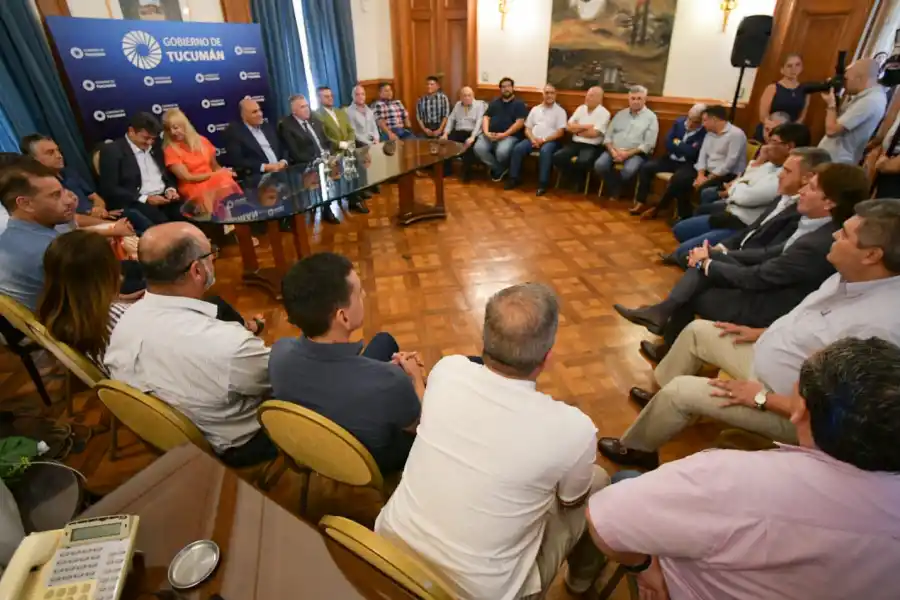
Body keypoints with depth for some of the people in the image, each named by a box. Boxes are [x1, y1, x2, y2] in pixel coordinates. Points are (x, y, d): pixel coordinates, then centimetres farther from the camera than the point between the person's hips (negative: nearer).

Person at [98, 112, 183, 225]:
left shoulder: (155, 148, 17)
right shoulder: (112, 150, -1)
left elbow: (168, 175, 24)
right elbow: (109, 189, -7)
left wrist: (170, 189, 0)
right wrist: (145, 199, -17)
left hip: (164, 199, 5)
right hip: (134, 203, -5)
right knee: (162, 222, -36)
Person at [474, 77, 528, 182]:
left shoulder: (519, 104, 7)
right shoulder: (494, 102, 22)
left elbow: (520, 123, -5)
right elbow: (486, 117, 14)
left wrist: (504, 135, -16)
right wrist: (486, 132, -7)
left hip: (509, 136, -4)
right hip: (490, 135, 4)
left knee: (502, 152, -36)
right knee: (478, 148, -26)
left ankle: (498, 169, 1)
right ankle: (499, 169, -5)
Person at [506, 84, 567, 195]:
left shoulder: (560, 111, 5)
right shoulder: (535, 109, 17)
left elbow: (560, 132, -3)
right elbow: (527, 128, 13)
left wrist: (543, 140, -15)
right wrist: (533, 139, -9)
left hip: (550, 140, -4)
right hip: (533, 139, 4)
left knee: (545, 151, -37)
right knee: (517, 148, -22)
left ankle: (543, 183, -31)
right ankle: (514, 178, -13)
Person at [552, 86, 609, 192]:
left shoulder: (604, 113, -4)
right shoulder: (580, 109, 13)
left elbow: (594, 133, -14)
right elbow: (568, 127, 5)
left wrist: (577, 130, -1)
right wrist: (585, 126, -7)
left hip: (592, 146, -5)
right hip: (575, 143, 6)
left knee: (582, 162, -37)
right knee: (557, 157, -19)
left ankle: (579, 180, -1)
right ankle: (575, 180, 0)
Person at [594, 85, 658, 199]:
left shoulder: (651, 117, 4)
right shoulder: (620, 114, 16)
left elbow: (648, 144, -5)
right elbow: (608, 136, 10)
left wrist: (627, 154, -16)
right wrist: (613, 150, -11)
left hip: (636, 153, -3)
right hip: (615, 151, 3)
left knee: (628, 170, -35)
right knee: (599, 165, -26)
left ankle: (615, 190, -2)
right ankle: (614, 189, -2)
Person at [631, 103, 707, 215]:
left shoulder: (705, 132, -12)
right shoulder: (679, 122, 7)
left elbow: (691, 152, -20)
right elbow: (668, 143, 1)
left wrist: (677, 143, -7)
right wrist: (683, 148, -10)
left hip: (688, 164, -6)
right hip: (671, 159, 6)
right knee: (645, 167, -14)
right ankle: (641, 202, -11)